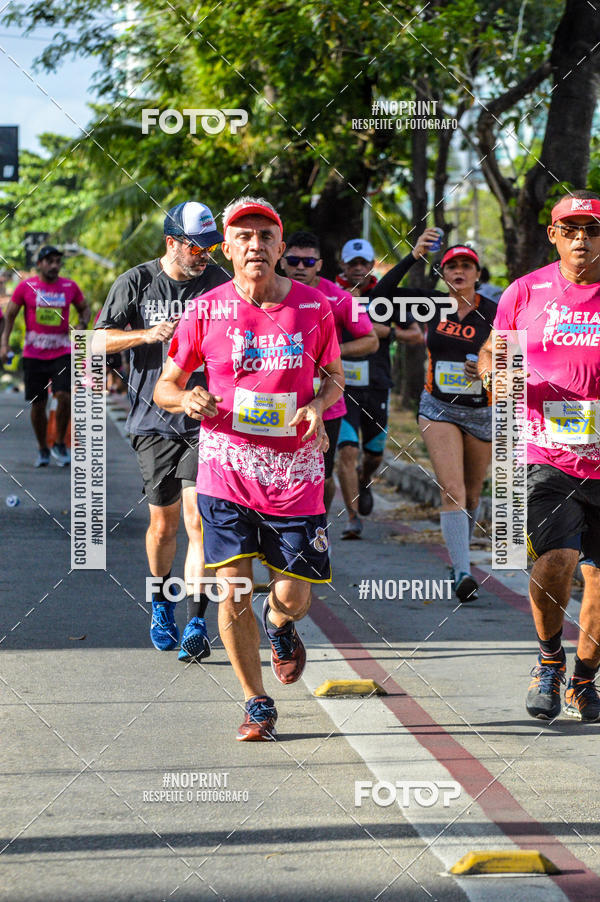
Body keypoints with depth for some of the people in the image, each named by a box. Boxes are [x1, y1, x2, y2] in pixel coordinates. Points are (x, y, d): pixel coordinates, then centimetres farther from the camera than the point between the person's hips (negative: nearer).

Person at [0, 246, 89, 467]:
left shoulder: (70, 287, 3)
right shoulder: (26, 287, -1)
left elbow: (84, 308, 19)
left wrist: (83, 323, -2)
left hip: (62, 353, 0)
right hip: (33, 355, 0)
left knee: (64, 396, -18)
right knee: (37, 405, 3)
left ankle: (60, 445, 0)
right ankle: (42, 449, 22)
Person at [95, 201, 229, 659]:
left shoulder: (219, 282, 3)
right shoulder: (135, 282, 1)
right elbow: (100, 339, 1)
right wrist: (148, 334, -15)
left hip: (206, 419, 0)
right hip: (154, 420, 1)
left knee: (198, 518, -12)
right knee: (164, 523, 7)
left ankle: (197, 622, -10)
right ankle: (161, 602, 32)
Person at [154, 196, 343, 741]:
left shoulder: (314, 307, 0)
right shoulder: (206, 312, -3)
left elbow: (334, 376, 14)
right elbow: (165, 386, 6)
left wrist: (319, 405, -8)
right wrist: (186, 399, -17)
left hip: (295, 472, 1)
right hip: (227, 470, -1)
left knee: (294, 598, 1)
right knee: (232, 593, -6)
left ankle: (280, 627, 40)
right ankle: (257, 705, 13)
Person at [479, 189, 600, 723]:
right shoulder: (527, 292, 3)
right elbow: (491, 355, 15)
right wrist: (498, 372, -8)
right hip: (546, 455, -1)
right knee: (554, 562, -19)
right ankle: (550, 658, 9)